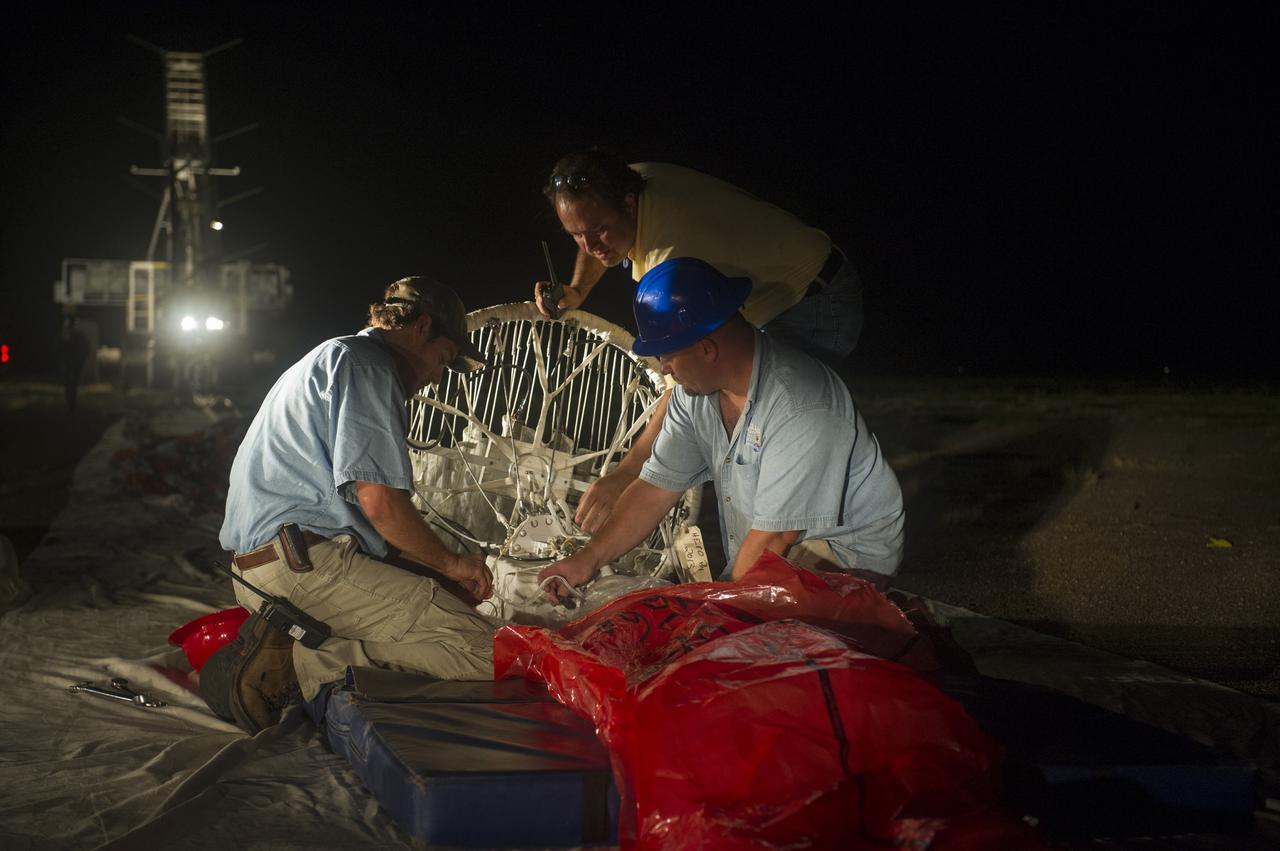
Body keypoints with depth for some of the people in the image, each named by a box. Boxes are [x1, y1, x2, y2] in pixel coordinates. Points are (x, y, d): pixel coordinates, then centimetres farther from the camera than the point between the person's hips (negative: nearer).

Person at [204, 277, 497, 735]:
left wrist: (447, 572, 20)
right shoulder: (362, 362, -6)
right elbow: (380, 503, -15)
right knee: (480, 649, -16)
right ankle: (296, 662, -17)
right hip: (301, 563, -11)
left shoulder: (332, 356, 28)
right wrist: (452, 563, 1)